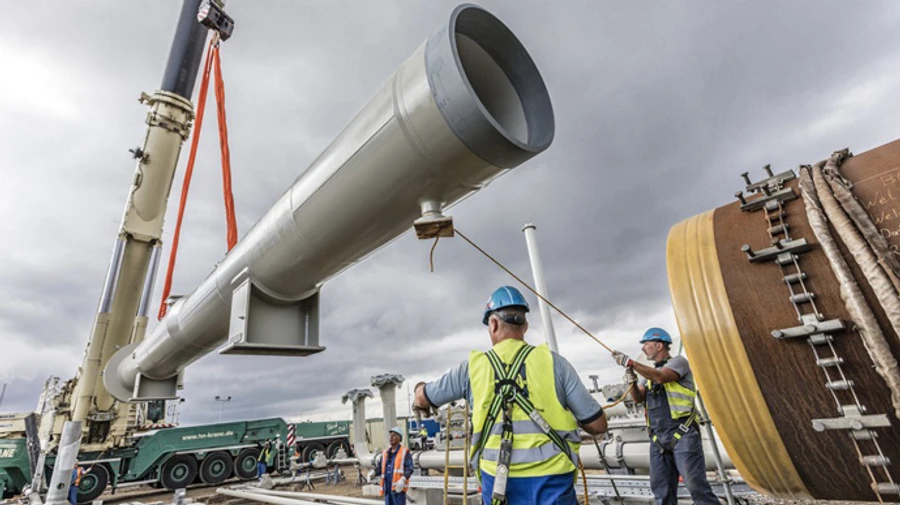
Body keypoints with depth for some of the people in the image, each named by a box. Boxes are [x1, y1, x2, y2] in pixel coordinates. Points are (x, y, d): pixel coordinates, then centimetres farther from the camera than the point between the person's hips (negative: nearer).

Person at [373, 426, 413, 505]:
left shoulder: (404, 452, -4)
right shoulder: (385, 453, 12)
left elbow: (409, 469, -11)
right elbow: (380, 468, 11)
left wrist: (403, 480, -26)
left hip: (398, 487, -5)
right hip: (387, 487, 5)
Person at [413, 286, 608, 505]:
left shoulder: (473, 366, 0)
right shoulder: (553, 362, -4)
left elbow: (423, 398, 15)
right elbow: (597, 425, -1)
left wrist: (420, 388, 39)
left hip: (498, 479, 1)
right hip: (551, 479, -1)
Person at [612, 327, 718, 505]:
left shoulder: (678, 361, -1)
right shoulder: (651, 372, 21)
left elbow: (661, 377, -22)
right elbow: (638, 398, 14)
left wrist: (630, 362, -22)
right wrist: (632, 380, -5)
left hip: (682, 435, -7)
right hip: (658, 440, 7)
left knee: (696, 485, -6)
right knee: (661, 490, 8)